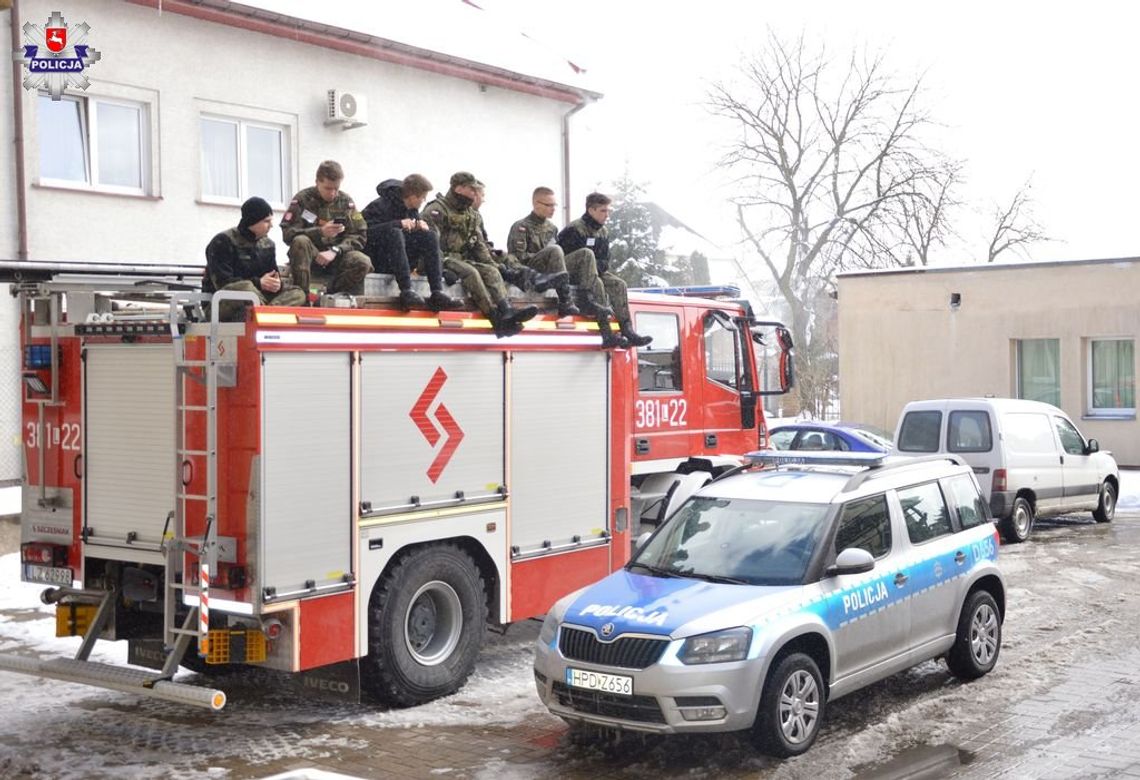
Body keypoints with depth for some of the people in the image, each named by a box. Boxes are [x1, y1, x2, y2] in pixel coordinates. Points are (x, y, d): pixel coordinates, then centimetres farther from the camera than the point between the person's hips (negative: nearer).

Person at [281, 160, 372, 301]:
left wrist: (335, 251, -18)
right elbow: (287, 233, -12)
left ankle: (332, 296, -8)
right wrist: (320, 232, -26)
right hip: (310, 257, -2)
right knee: (300, 241, -35)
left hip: (336, 256, 2)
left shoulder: (346, 201, 4)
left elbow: (359, 236, -1)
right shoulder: (302, 199, -3)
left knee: (363, 263, -27)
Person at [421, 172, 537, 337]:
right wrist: (444, 266, -27)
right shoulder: (436, 210, -8)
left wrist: (491, 263, 7)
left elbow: (479, 243, 20)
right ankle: (497, 320, -39)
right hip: (443, 260, -8)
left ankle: (506, 311, -38)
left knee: (491, 271, -16)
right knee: (470, 272, -31)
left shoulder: (471, 214, 18)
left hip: (463, 259, 8)